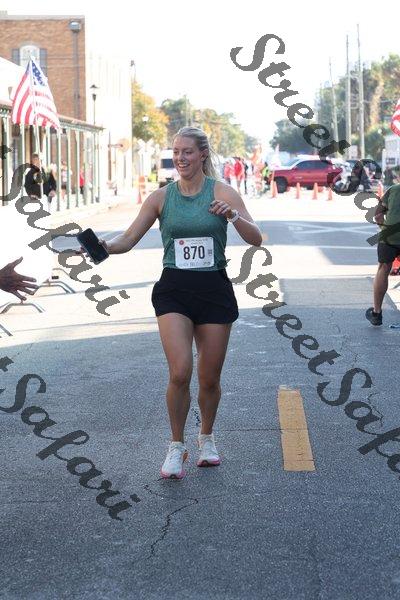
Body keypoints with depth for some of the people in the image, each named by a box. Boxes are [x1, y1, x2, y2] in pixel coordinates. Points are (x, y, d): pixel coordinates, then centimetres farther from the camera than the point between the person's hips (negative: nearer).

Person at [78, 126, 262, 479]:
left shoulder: (221, 192, -3)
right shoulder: (162, 197, 3)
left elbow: (256, 239, -10)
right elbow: (129, 239, 3)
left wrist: (233, 215, -28)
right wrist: (104, 247, -18)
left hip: (214, 290, 0)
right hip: (174, 291, 0)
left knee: (209, 378, 8)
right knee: (180, 373, -15)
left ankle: (207, 438, 35)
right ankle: (177, 446, 5)